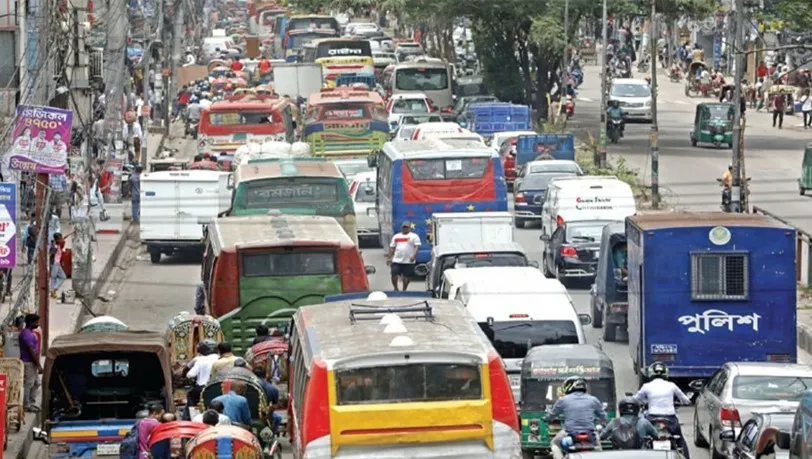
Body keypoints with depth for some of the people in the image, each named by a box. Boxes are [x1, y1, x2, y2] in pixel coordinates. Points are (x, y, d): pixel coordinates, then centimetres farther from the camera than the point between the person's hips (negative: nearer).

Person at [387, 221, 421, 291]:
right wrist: (389, 258, 13)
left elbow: (417, 246, -7)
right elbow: (392, 248, 20)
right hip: (396, 260, 3)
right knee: (394, 274, -7)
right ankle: (395, 289, 7)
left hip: (408, 261, -3)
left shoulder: (414, 236, 4)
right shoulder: (396, 236, 18)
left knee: (407, 276, 0)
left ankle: (404, 290, 13)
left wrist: (414, 256, -22)